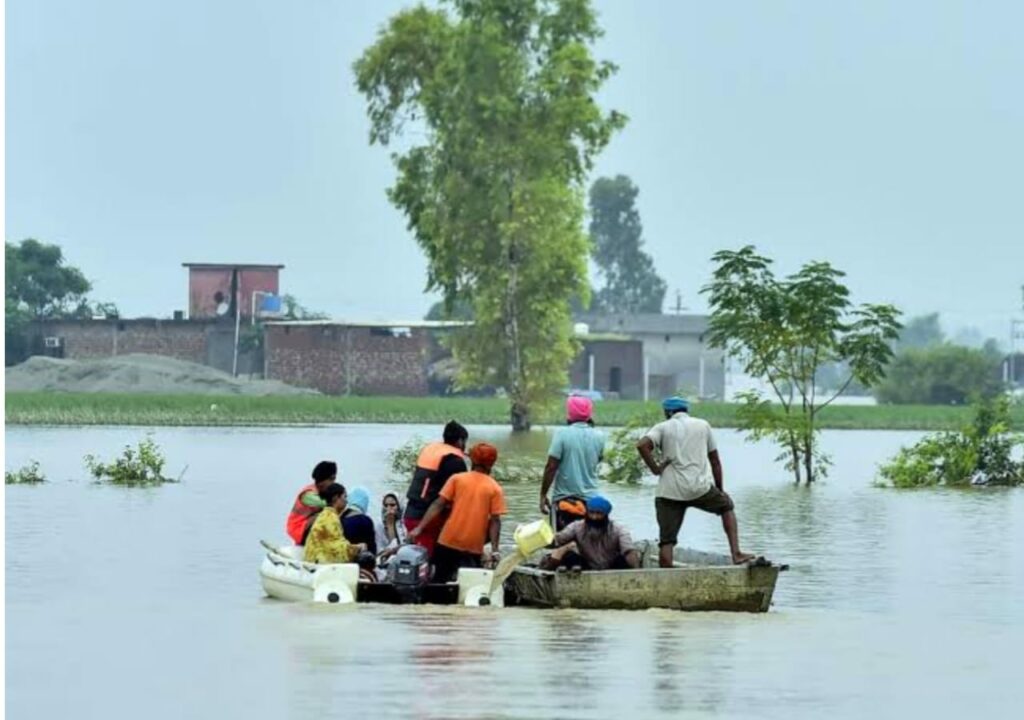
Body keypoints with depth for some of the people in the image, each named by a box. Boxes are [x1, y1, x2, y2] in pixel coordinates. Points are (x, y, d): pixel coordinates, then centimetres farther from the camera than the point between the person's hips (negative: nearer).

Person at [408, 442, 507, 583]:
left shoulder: (457, 479, 2)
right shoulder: (495, 488, 0)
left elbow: (438, 505, -3)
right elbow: (495, 521, -6)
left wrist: (419, 528, -3)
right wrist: (494, 550, -7)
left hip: (449, 542, 1)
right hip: (474, 548, 0)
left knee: (439, 581, 10)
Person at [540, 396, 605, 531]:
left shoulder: (562, 434, -9)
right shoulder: (598, 437, 3)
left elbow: (551, 467, -12)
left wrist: (543, 494, -6)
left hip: (565, 499, -3)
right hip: (590, 499, 3)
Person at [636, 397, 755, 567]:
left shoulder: (663, 427, 8)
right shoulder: (702, 425, 13)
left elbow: (642, 445, -12)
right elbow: (715, 460, 14)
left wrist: (655, 468, -3)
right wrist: (719, 488, 22)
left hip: (669, 492, 0)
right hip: (700, 488, 1)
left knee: (666, 540, 3)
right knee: (726, 506, 25)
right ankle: (736, 553, 14)